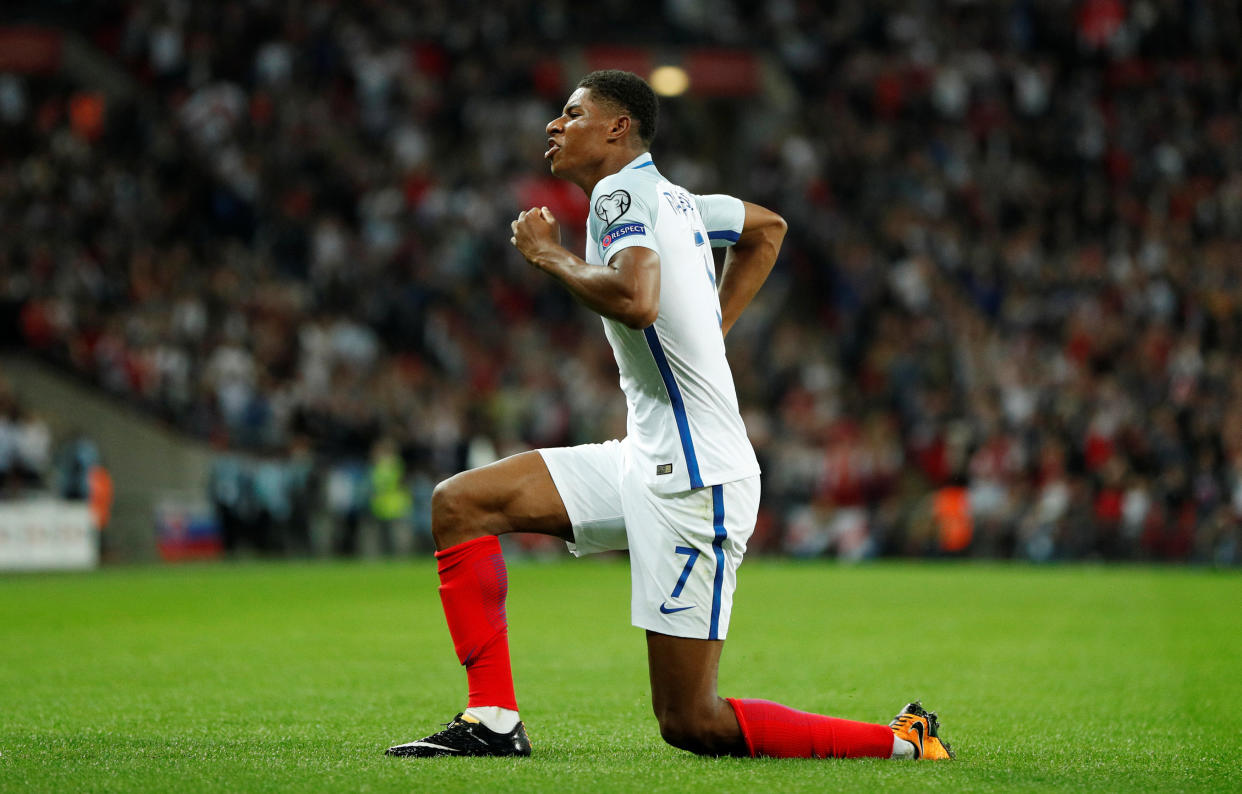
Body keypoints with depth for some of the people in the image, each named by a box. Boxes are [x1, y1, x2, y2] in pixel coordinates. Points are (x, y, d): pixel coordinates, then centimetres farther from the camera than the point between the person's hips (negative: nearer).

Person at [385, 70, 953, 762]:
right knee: (459, 504, 5)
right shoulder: (673, 199, 16)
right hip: (647, 460, 10)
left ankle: (903, 743, 1)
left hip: (693, 479, -10)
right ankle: (493, 723, 4)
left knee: (690, 723, -8)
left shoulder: (621, 191, -11)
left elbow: (635, 300, -31)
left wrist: (552, 256, -13)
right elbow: (768, 226, 35)